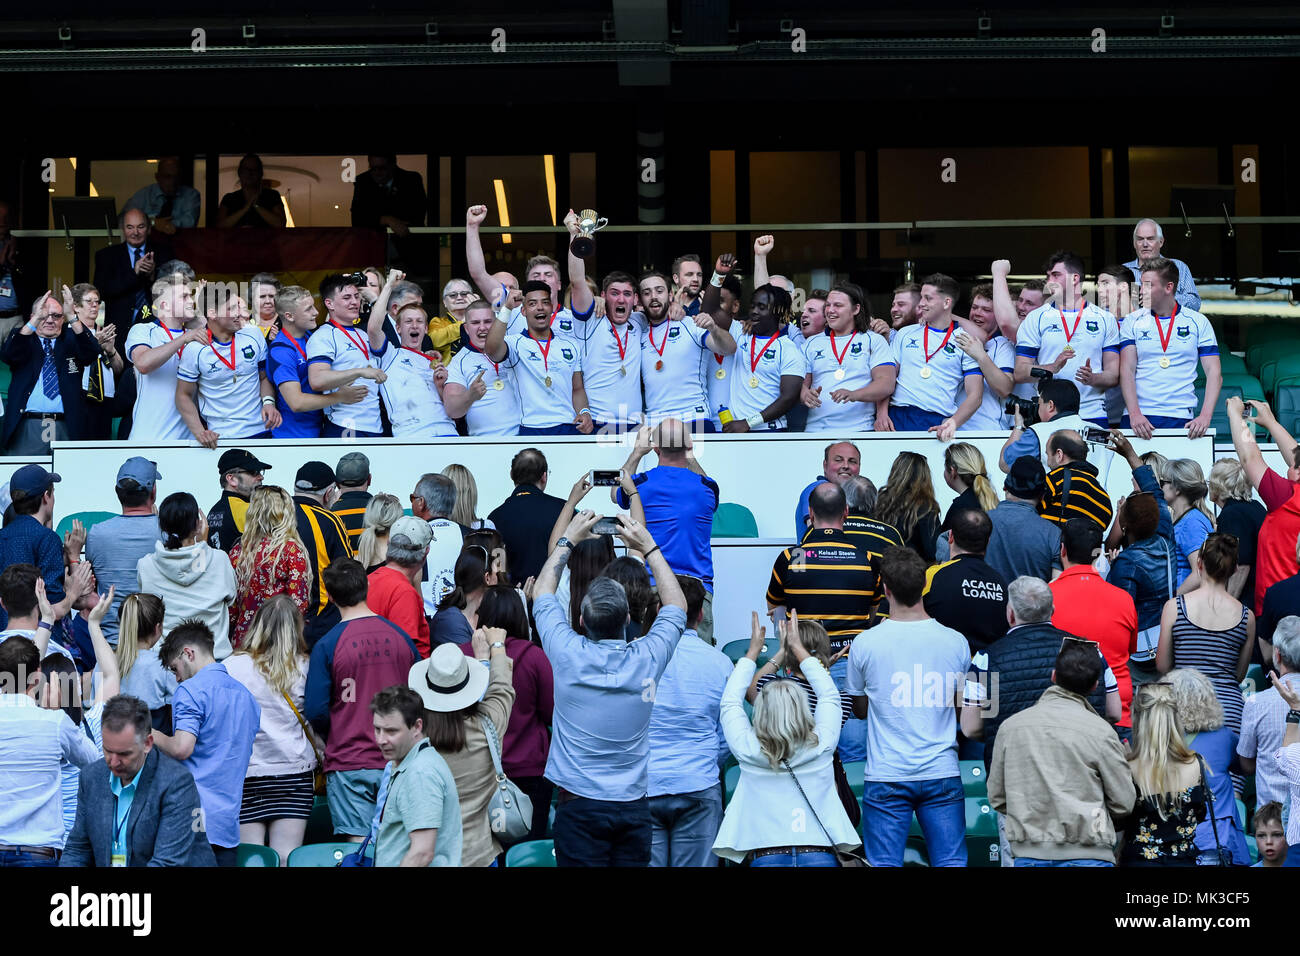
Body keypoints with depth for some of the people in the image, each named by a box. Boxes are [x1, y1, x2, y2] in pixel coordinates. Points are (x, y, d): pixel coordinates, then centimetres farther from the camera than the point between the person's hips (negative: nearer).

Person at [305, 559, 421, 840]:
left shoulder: (327, 646, -8)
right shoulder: (400, 636, 3)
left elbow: (316, 711, -10)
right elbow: (422, 697, 9)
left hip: (349, 763, -3)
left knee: (359, 845, -3)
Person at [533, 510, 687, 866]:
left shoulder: (568, 656, -8)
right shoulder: (647, 659, -6)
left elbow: (542, 593, 10)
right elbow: (676, 606, 15)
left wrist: (568, 540, 19)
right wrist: (649, 547, 18)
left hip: (578, 804, -1)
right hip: (633, 805, 1)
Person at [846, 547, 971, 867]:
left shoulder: (866, 644, -6)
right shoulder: (955, 642, 0)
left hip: (886, 777, -2)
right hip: (942, 773, 2)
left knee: (883, 863, 1)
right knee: (951, 861, 6)